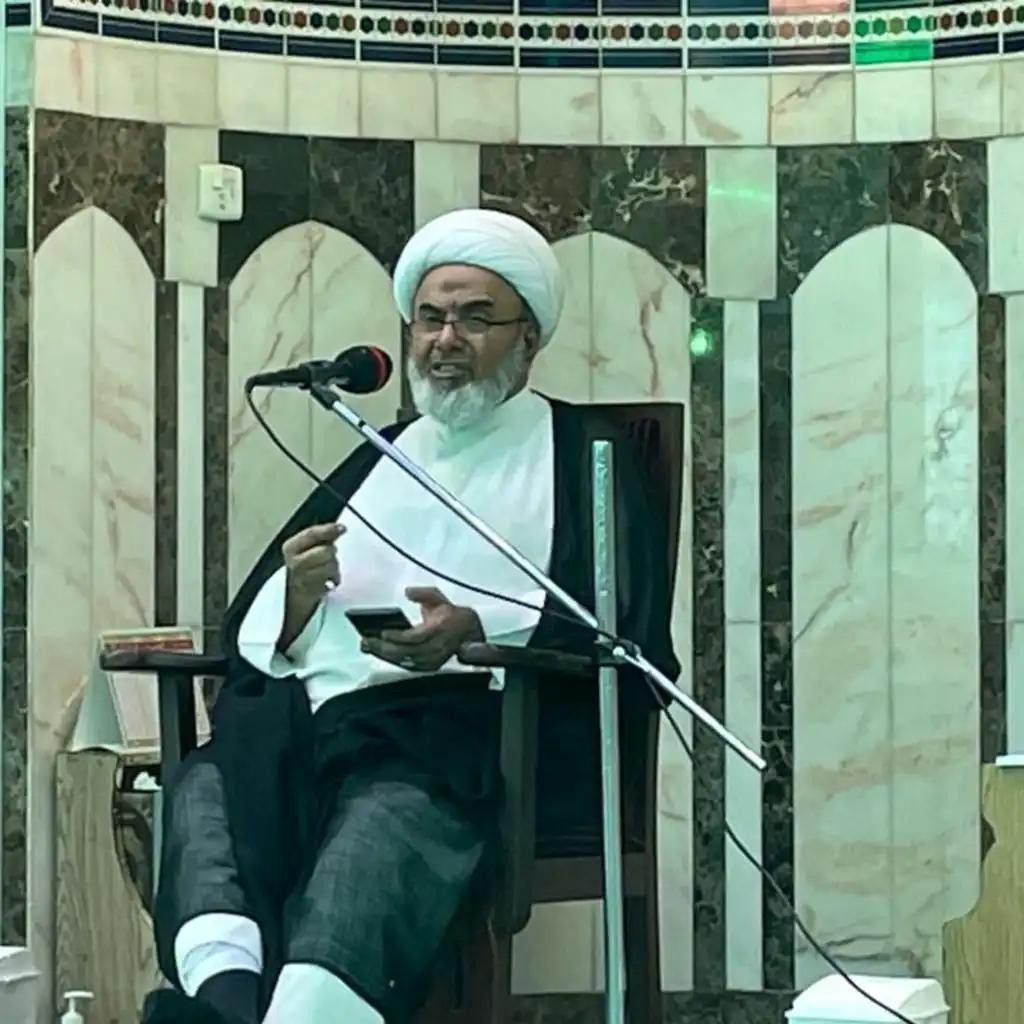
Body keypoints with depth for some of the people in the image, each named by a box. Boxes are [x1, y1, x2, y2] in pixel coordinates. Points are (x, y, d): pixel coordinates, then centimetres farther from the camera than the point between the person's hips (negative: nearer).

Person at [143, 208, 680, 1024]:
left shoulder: (580, 456, 15)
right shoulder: (378, 458, 30)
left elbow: (622, 636, 0)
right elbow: (254, 633, 21)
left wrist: (478, 634, -16)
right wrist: (295, 604, -3)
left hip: (465, 722, -5)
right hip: (311, 713, 5)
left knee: (378, 830, -38)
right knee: (204, 793, -28)